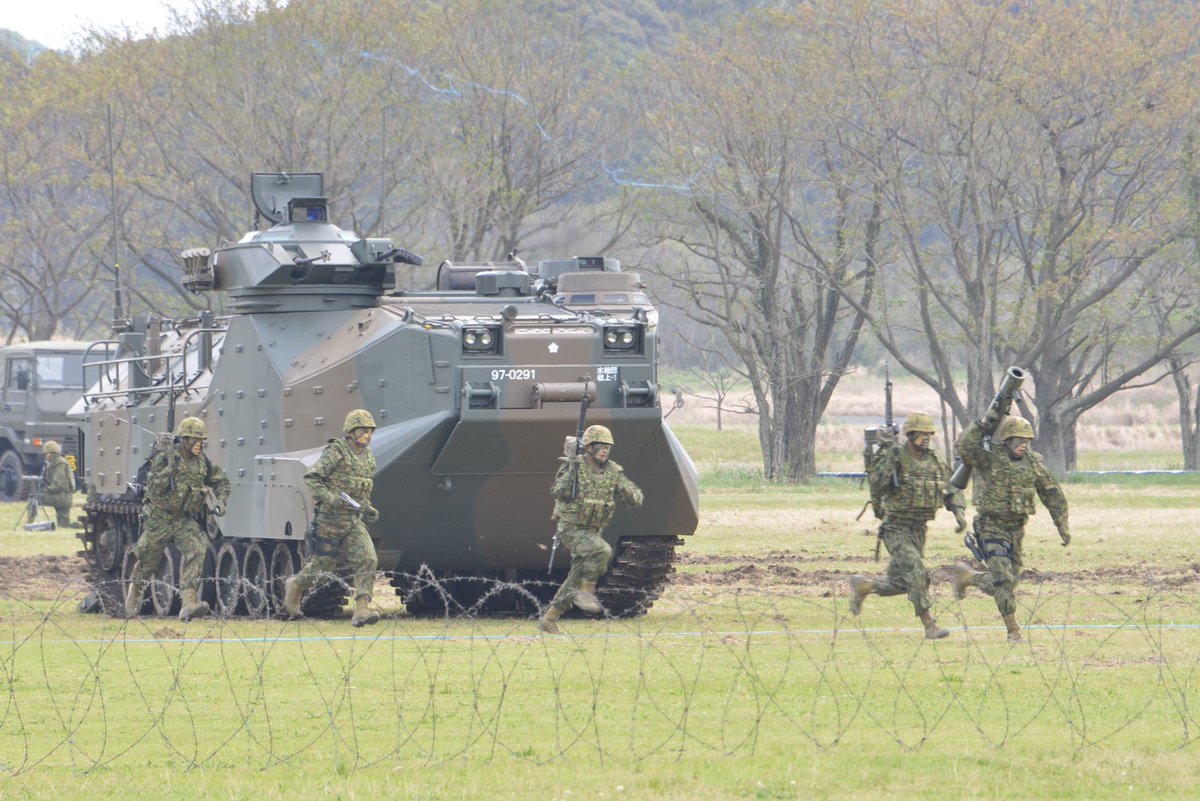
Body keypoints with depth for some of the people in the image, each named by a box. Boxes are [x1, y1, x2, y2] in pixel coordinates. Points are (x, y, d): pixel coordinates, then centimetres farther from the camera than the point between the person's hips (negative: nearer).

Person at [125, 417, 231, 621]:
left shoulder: (202, 462, 0)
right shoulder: (164, 458, -15)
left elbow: (221, 482, 17)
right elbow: (152, 490, -23)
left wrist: (221, 501, 1)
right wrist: (169, 470, -31)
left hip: (186, 520, 3)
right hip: (160, 518, -3)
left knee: (196, 551, -23)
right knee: (147, 561, 11)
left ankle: (189, 603, -32)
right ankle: (134, 595, 41)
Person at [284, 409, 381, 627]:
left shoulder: (368, 458, 12)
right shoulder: (335, 452, -11)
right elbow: (311, 479, -15)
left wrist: (367, 508, 12)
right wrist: (330, 498, -26)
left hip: (354, 522, 6)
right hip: (330, 520, -6)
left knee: (368, 560, -14)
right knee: (321, 563, 5)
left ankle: (362, 609, -18)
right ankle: (295, 586, 36)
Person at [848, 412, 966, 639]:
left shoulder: (934, 462, 5)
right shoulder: (893, 458, -13)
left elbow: (951, 491, 12)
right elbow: (876, 489, -24)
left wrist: (959, 512, -6)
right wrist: (889, 460, -32)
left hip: (918, 530, 7)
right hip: (896, 529, -7)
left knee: (900, 584, 12)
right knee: (917, 574, -19)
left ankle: (862, 586, 37)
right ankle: (930, 626, -15)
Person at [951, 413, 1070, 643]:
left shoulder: (1033, 463, 4)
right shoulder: (989, 460, -10)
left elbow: (1053, 495, 12)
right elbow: (964, 447, -28)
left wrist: (1062, 525, 8)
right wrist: (982, 425, -26)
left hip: (1016, 529, 6)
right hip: (991, 527, -6)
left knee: (1008, 580, 13)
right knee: (1003, 580, -15)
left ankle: (966, 576, 38)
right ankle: (1013, 630, -7)